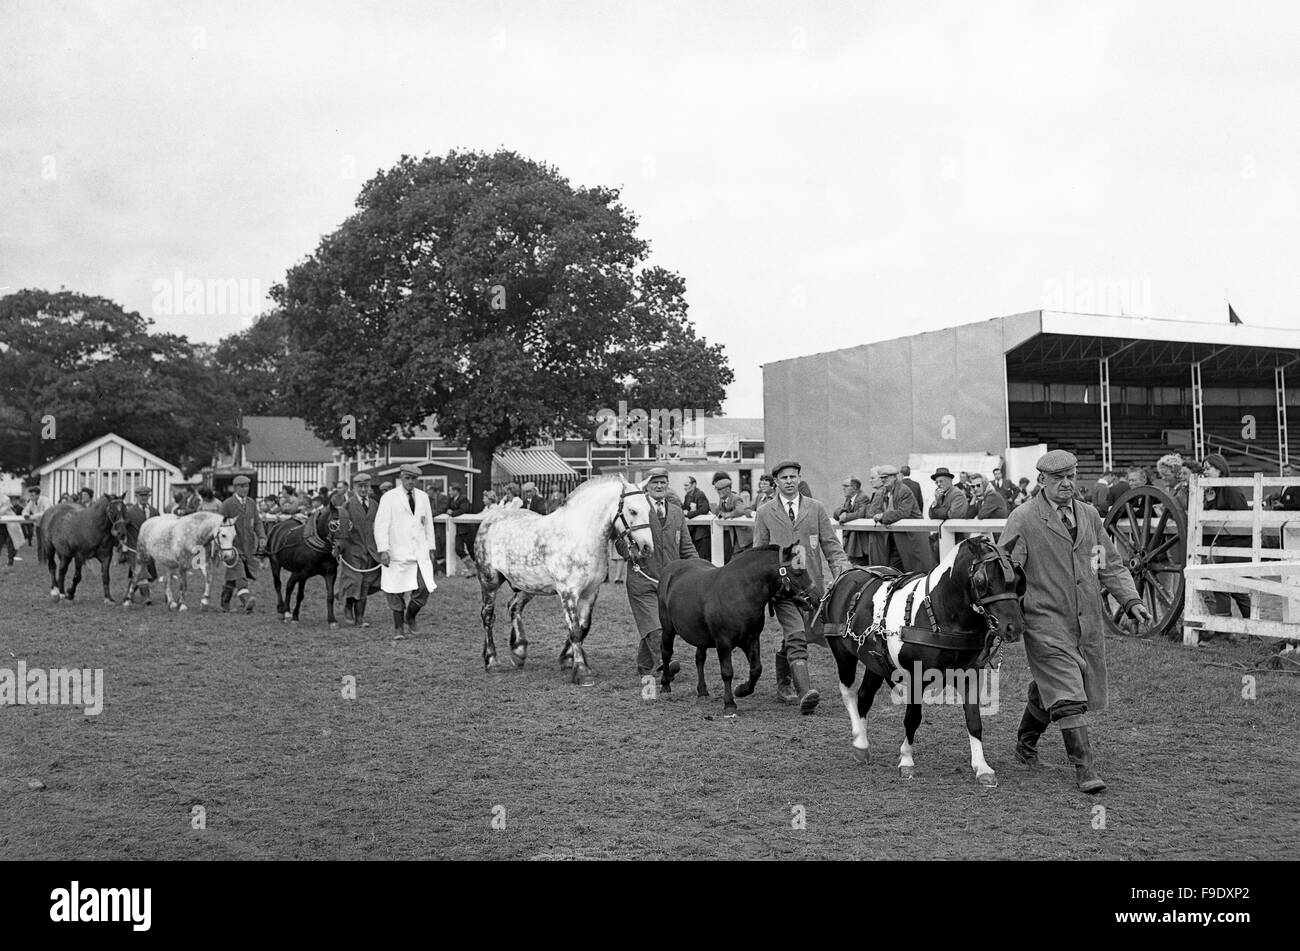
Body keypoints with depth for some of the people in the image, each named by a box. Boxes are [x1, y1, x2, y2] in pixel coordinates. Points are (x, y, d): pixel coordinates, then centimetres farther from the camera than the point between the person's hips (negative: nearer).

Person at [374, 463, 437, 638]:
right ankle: (398, 627, 16)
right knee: (396, 592, 1)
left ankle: (410, 618, 17)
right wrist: (383, 550, -15)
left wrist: (431, 549, 13)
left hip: (420, 553, 3)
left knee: (424, 589, -8)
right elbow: (380, 525, -6)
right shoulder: (389, 497, -1)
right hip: (397, 553, -3)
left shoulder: (423, 497, 13)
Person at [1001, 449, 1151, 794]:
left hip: (1088, 623, 6)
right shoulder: (1023, 519, -7)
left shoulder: (1089, 515, 11)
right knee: (1067, 697, -13)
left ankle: (1026, 745, 40)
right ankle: (1085, 769, -8)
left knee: (1047, 691, 17)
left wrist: (1131, 600, 4)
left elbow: (1111, 565, 17)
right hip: (1045, 622, -6)